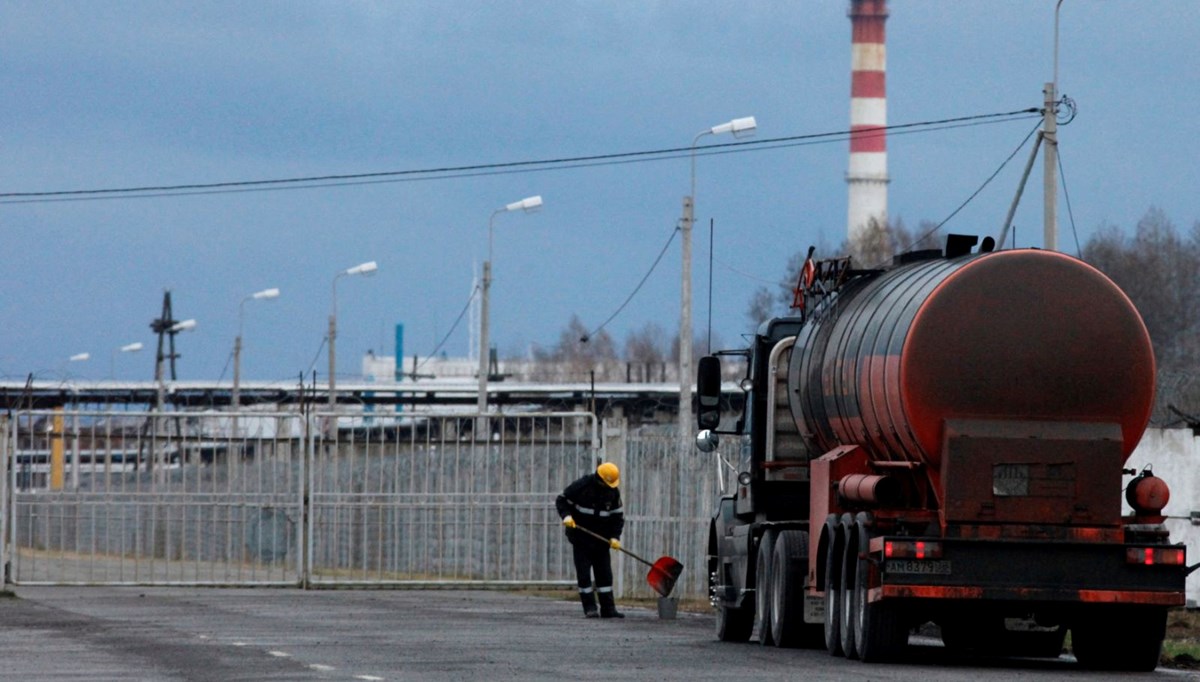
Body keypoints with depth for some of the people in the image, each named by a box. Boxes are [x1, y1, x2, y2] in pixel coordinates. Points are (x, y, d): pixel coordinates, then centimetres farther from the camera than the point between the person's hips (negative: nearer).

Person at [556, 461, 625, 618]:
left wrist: (615, 536, -7)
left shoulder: (613, 492, 0)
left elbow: (618, 516, 6)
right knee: (584, 574, -4)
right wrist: (566, 516, -22)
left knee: (604, 574, 3)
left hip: (601, 539, 4)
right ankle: (589, 607, 1)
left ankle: (608, 608, 5)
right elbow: (561, 501, -4)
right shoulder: (581, 487, -13)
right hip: (581, 539, -4)